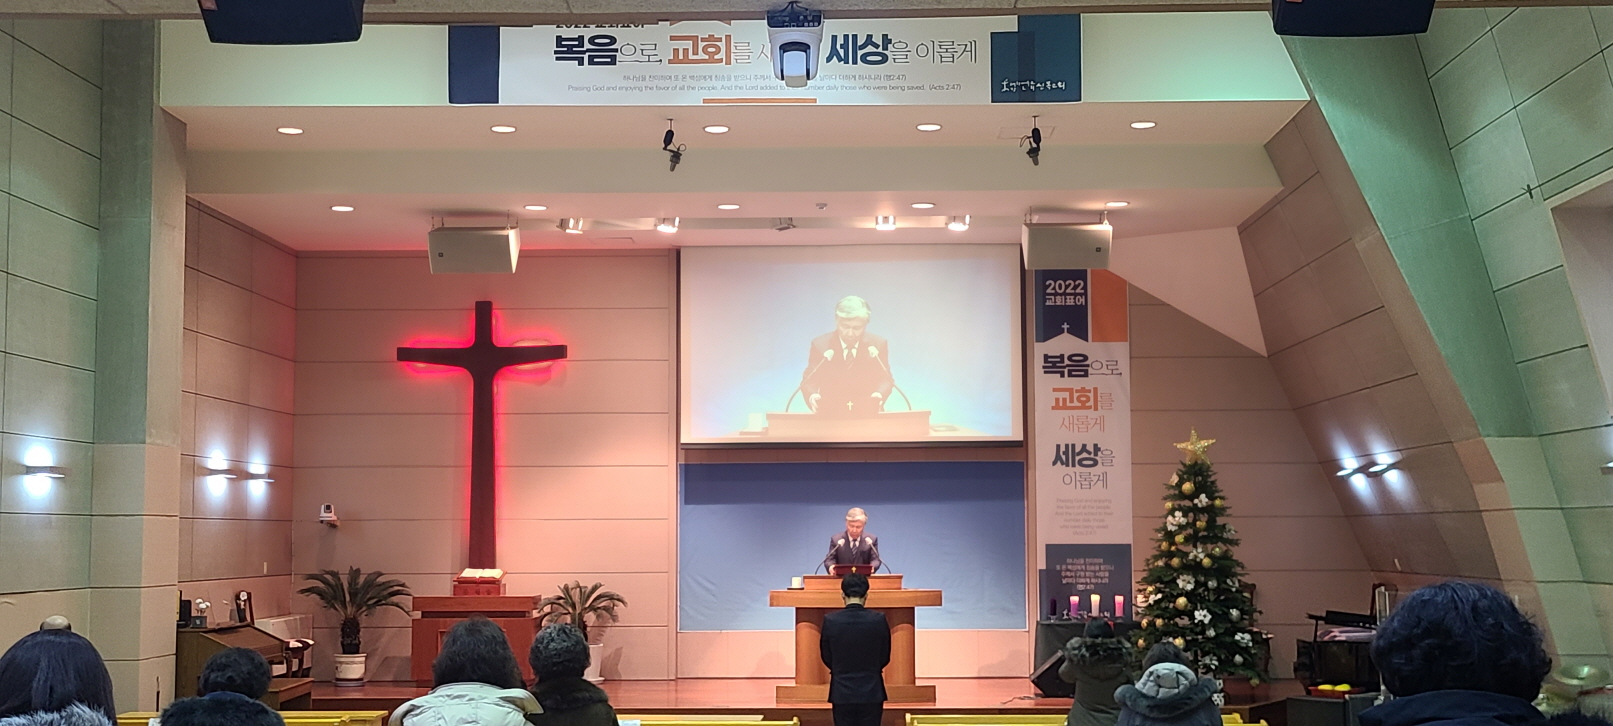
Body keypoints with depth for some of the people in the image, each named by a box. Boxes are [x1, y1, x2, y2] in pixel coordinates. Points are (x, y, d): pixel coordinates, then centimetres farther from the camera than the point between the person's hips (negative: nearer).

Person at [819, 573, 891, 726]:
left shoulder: (830, 620, -9)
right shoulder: (879, 619, -9)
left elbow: (826, 658, 3)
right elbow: (885, 658, 2)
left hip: (841, 693, 0)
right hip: (872, 692, 0)